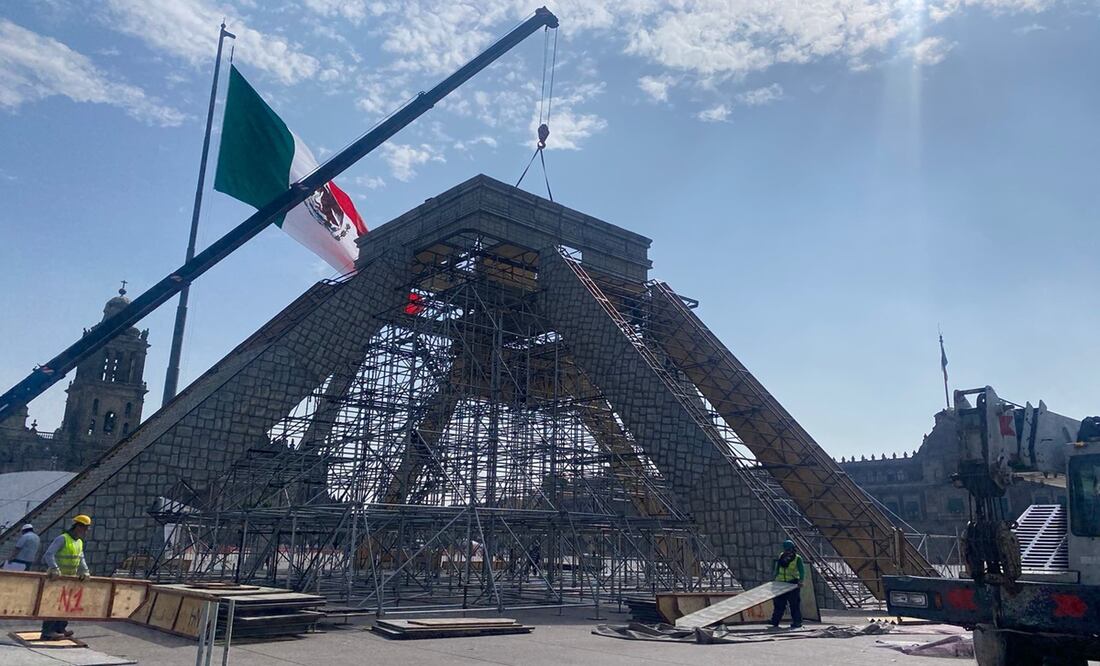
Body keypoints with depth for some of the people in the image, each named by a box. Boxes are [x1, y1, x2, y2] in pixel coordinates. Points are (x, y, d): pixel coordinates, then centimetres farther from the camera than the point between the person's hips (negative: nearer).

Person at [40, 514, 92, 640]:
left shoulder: (79, 543, 10)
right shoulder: (62, 539, -15)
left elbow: (81, 559, 4)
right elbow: (49, 554, -25)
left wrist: (85, 571, -12)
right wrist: (55, 569, -38)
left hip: (69, 578, 8)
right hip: (56, 578, -8)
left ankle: (60, 629, 24)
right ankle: (47, 633, -1)